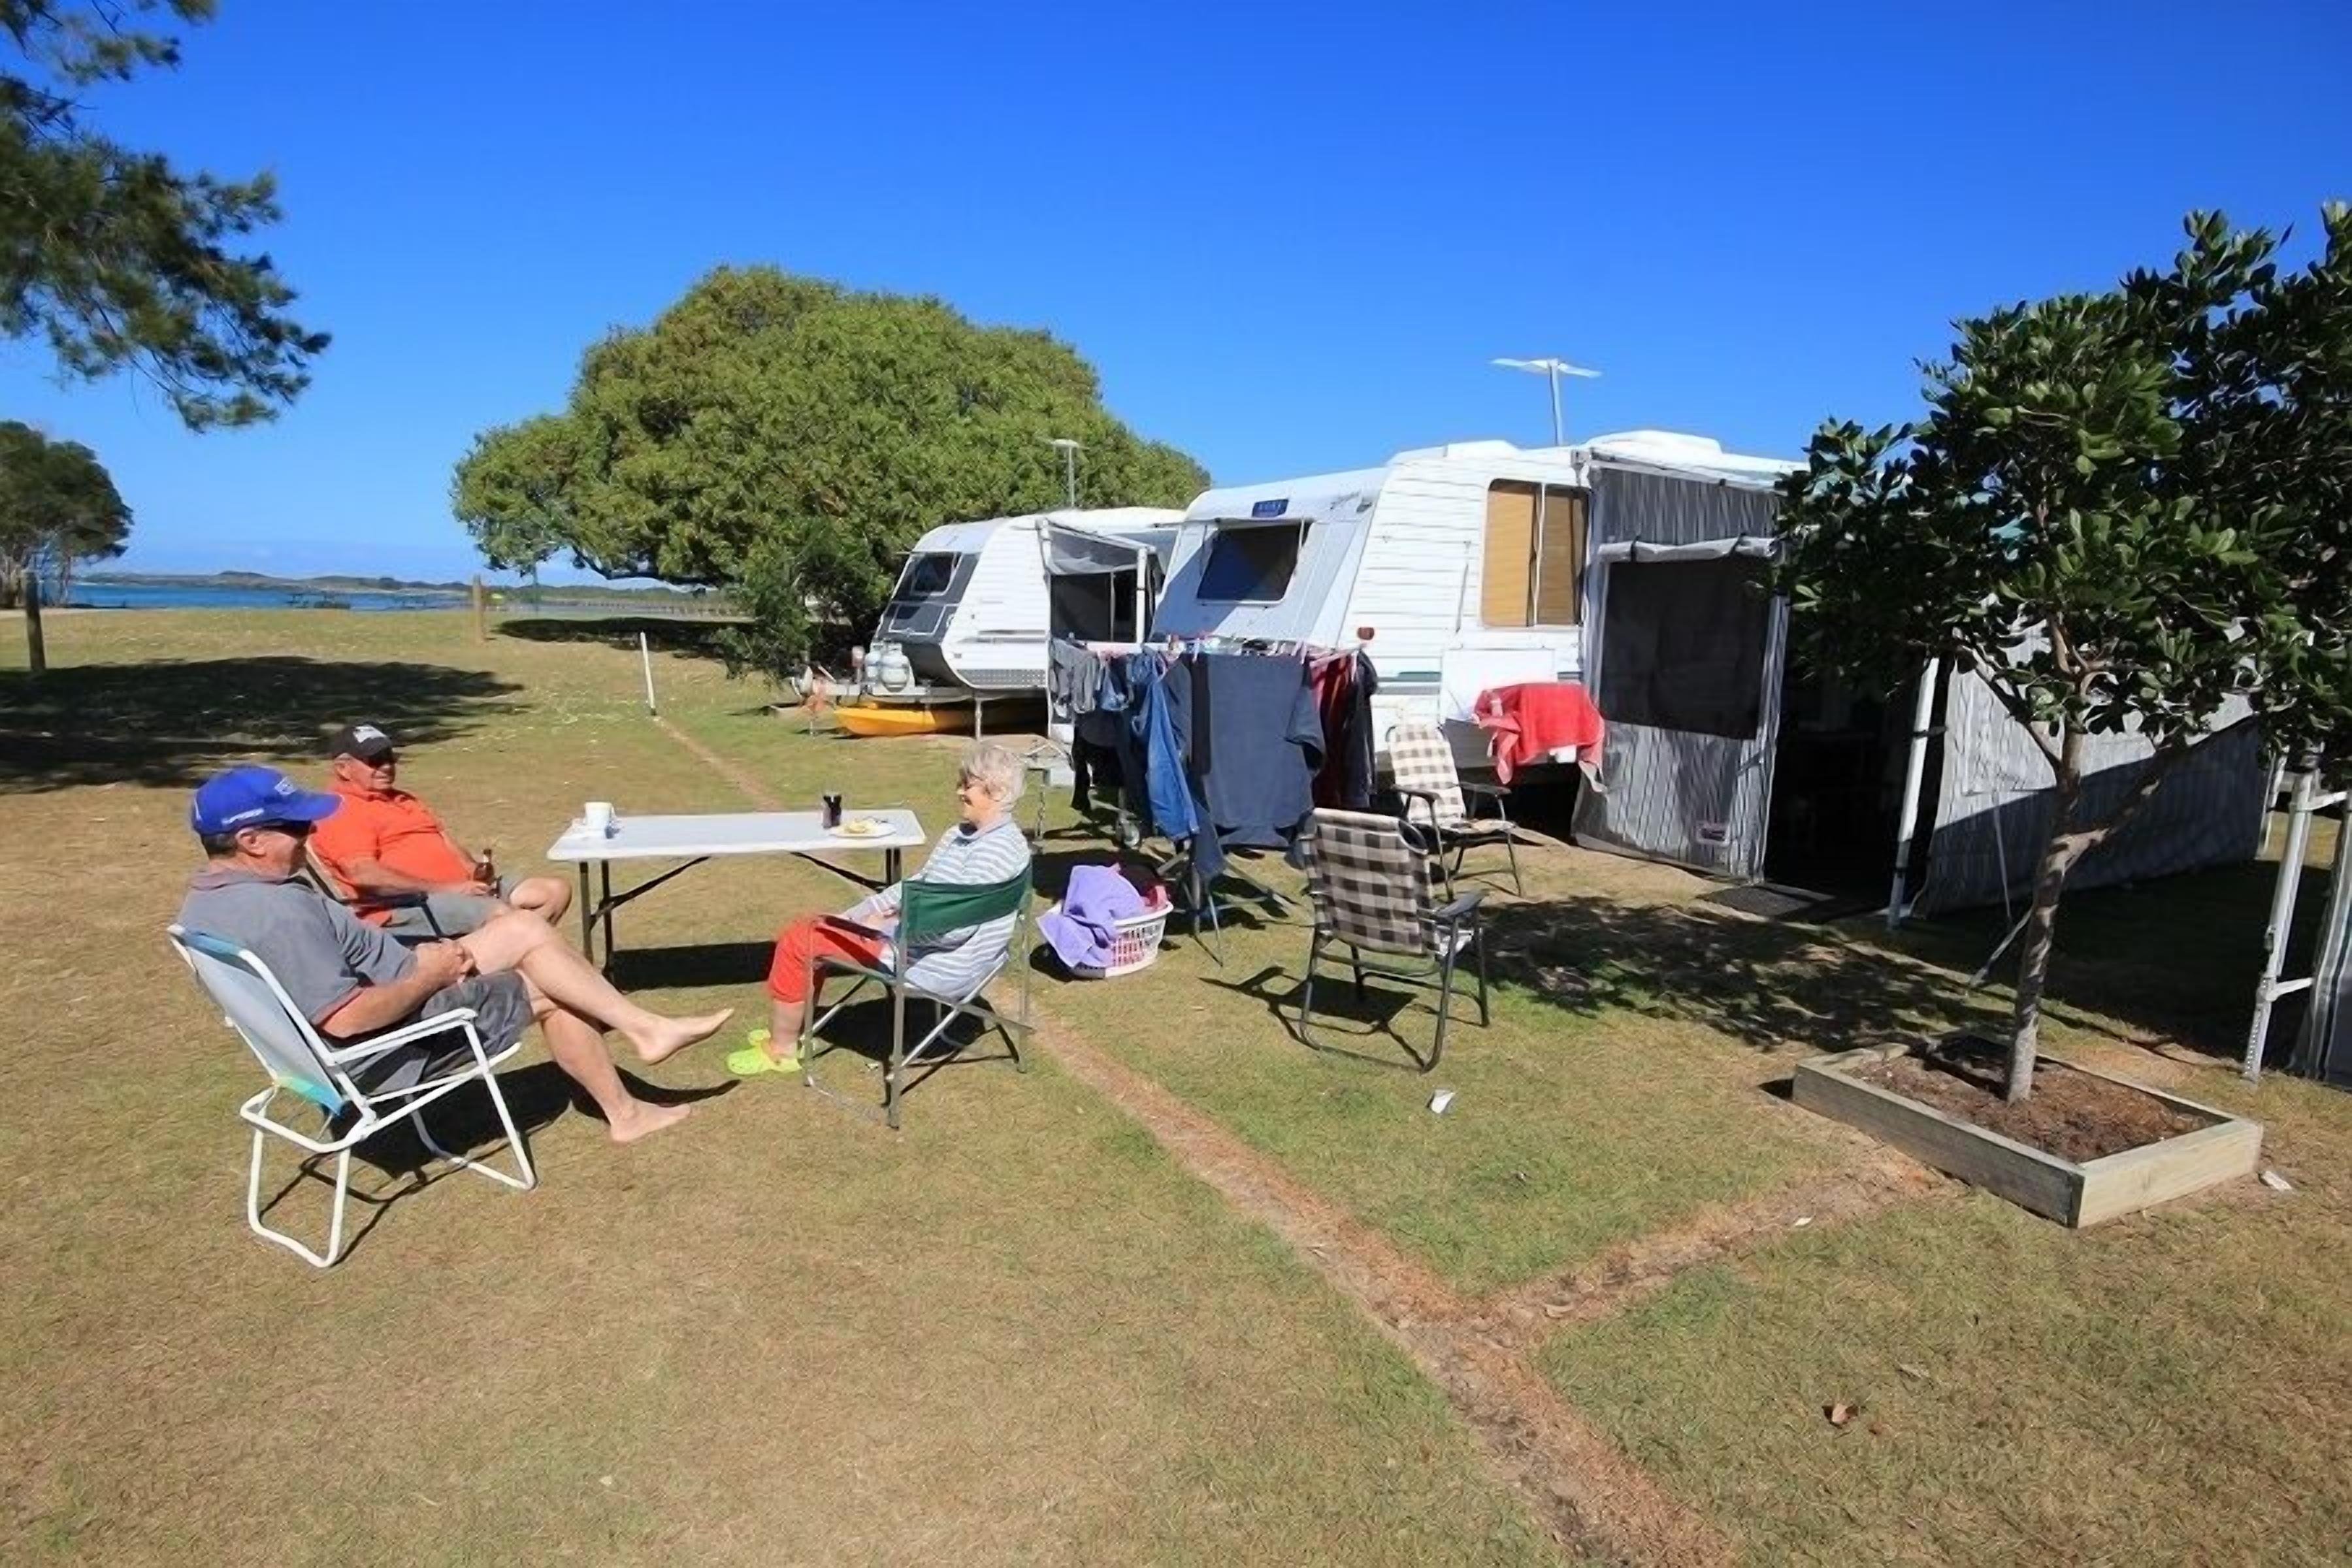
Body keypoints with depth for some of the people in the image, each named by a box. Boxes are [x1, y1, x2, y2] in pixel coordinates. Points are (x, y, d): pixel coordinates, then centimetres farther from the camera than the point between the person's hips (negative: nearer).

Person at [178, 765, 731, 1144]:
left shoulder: (207, 903, 4)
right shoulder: (279, 912, -30)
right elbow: (348, 1018, -32)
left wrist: (417, 961, 5)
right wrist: (430, 975, -17)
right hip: (390, 1048, -10)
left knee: (525, 931, 6)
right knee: (551, 992, -1)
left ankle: (646, 1028, 7)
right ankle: (624, 1112, 16)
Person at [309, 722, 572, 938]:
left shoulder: (403, 800, 28)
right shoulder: (341, 811, -2)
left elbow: (445, 839, 25)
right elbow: (364, 875, -16)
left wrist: (473, 868, 1)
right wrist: (444, 888, -20)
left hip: (462, 887, 10)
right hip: (405, 905, -9)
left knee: (556, 890, -4)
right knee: (499, 914, -34)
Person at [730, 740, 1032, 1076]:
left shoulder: (999, 848, -22)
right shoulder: (963, 834, 10)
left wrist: (886, 926, -18)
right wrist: (851, 916, 8)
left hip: (933, 965, -10)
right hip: (911, 936, 10)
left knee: (798, 941, -4)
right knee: (805, 930, 14)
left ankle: (782, 1049, 12)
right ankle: (787, 1032, 22)